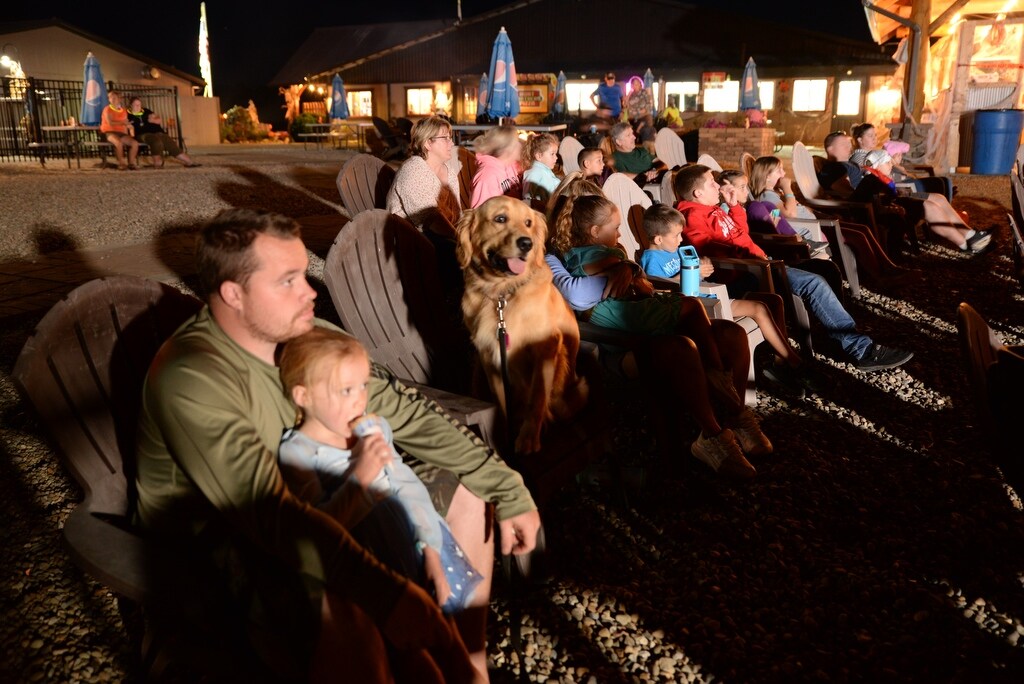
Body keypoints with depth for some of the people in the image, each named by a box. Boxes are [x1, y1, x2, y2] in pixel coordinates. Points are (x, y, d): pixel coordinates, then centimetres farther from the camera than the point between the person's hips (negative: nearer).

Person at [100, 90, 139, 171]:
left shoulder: (124, 111, 16)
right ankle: (121, 164, -24)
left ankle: (131, 163, -11)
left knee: (135, 143, -19)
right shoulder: (107, 109, 1)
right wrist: (123, 123, -14)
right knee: (119, 143, -37)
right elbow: (110, 123, -13)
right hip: (109, 132, -5)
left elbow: (126, 124, 17)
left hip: (121, 133, 5)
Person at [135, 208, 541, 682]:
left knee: (469, 494, 2)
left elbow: (404, 413, -4)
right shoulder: (190, 378, -28)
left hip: (308, 499, 8)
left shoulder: (307, 336, -9)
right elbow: (267, 511, -36)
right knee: (347, 609, -38)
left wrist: (508, 491, -6)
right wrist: (390, 594, -43)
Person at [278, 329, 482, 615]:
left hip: (413, 536, 5)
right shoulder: (295, 453, -11)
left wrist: (430, 551, -6)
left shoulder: (374, 429, 4)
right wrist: (360, 477, -26)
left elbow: (407, 486, 1)